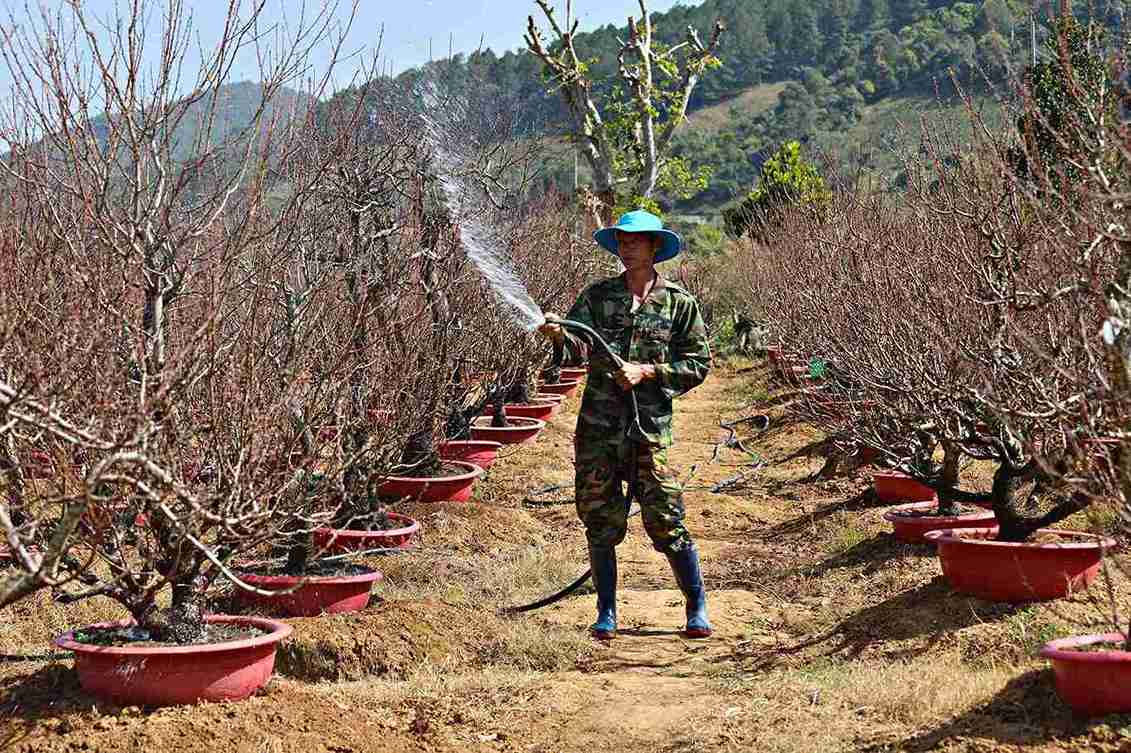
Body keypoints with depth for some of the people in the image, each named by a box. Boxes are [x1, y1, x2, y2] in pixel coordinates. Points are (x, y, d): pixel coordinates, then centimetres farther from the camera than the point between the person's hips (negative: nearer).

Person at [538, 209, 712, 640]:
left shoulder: (679, 303, 4)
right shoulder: (598, 296, 8)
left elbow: (697, 365, 3)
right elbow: (578, 345, -5)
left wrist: (648, 371, -11)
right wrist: (559, 334, -28)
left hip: (650, 427, -2)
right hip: (598, 426, 2)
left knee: (667, 522, -3)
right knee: (600, 521, 5)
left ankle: (697, 609, 12)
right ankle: (607, 612, 18)